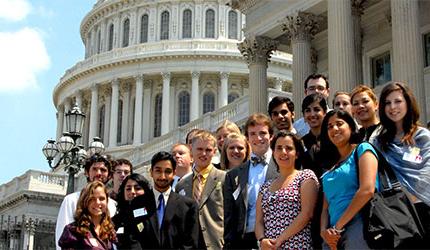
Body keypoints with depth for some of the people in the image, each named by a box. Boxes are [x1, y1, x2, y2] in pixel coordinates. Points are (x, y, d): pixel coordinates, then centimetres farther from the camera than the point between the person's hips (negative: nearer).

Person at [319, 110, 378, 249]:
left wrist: (338, 227, -10)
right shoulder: (330, 166, 21)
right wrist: (324, 230, -5)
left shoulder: (363, 149, 4)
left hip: (358, 224, -6)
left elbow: (367, 190, -10)